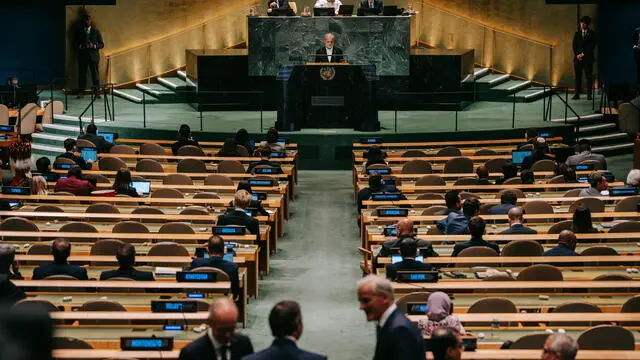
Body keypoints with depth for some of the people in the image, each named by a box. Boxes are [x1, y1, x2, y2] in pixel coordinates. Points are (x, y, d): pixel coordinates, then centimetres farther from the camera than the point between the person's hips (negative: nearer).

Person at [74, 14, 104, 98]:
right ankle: (81, 92, 0)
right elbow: (75, 44, 11)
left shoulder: (96, 31, 8)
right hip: (82, 56, 1)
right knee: (82, 74, -3)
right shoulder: (79, 32, 10)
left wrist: (94, 46, -12)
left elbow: (101, 44, 7)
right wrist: (80, 47, -10)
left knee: (95, 74, -3)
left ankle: (96, 92, 0)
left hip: (93, 56, -1)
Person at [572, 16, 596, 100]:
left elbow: (592, 46, -4)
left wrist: (583, 54, -11)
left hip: (587, 58, -3)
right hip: (578, 58, 3)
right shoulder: (577, 33, 15)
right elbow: (574, 45, 10)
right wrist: (577, 55, -4)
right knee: (578, 76, -1)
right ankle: (577, 94, -1)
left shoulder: (592, 34, 4)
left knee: (589, 76, -4)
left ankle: (589, 94, -3)